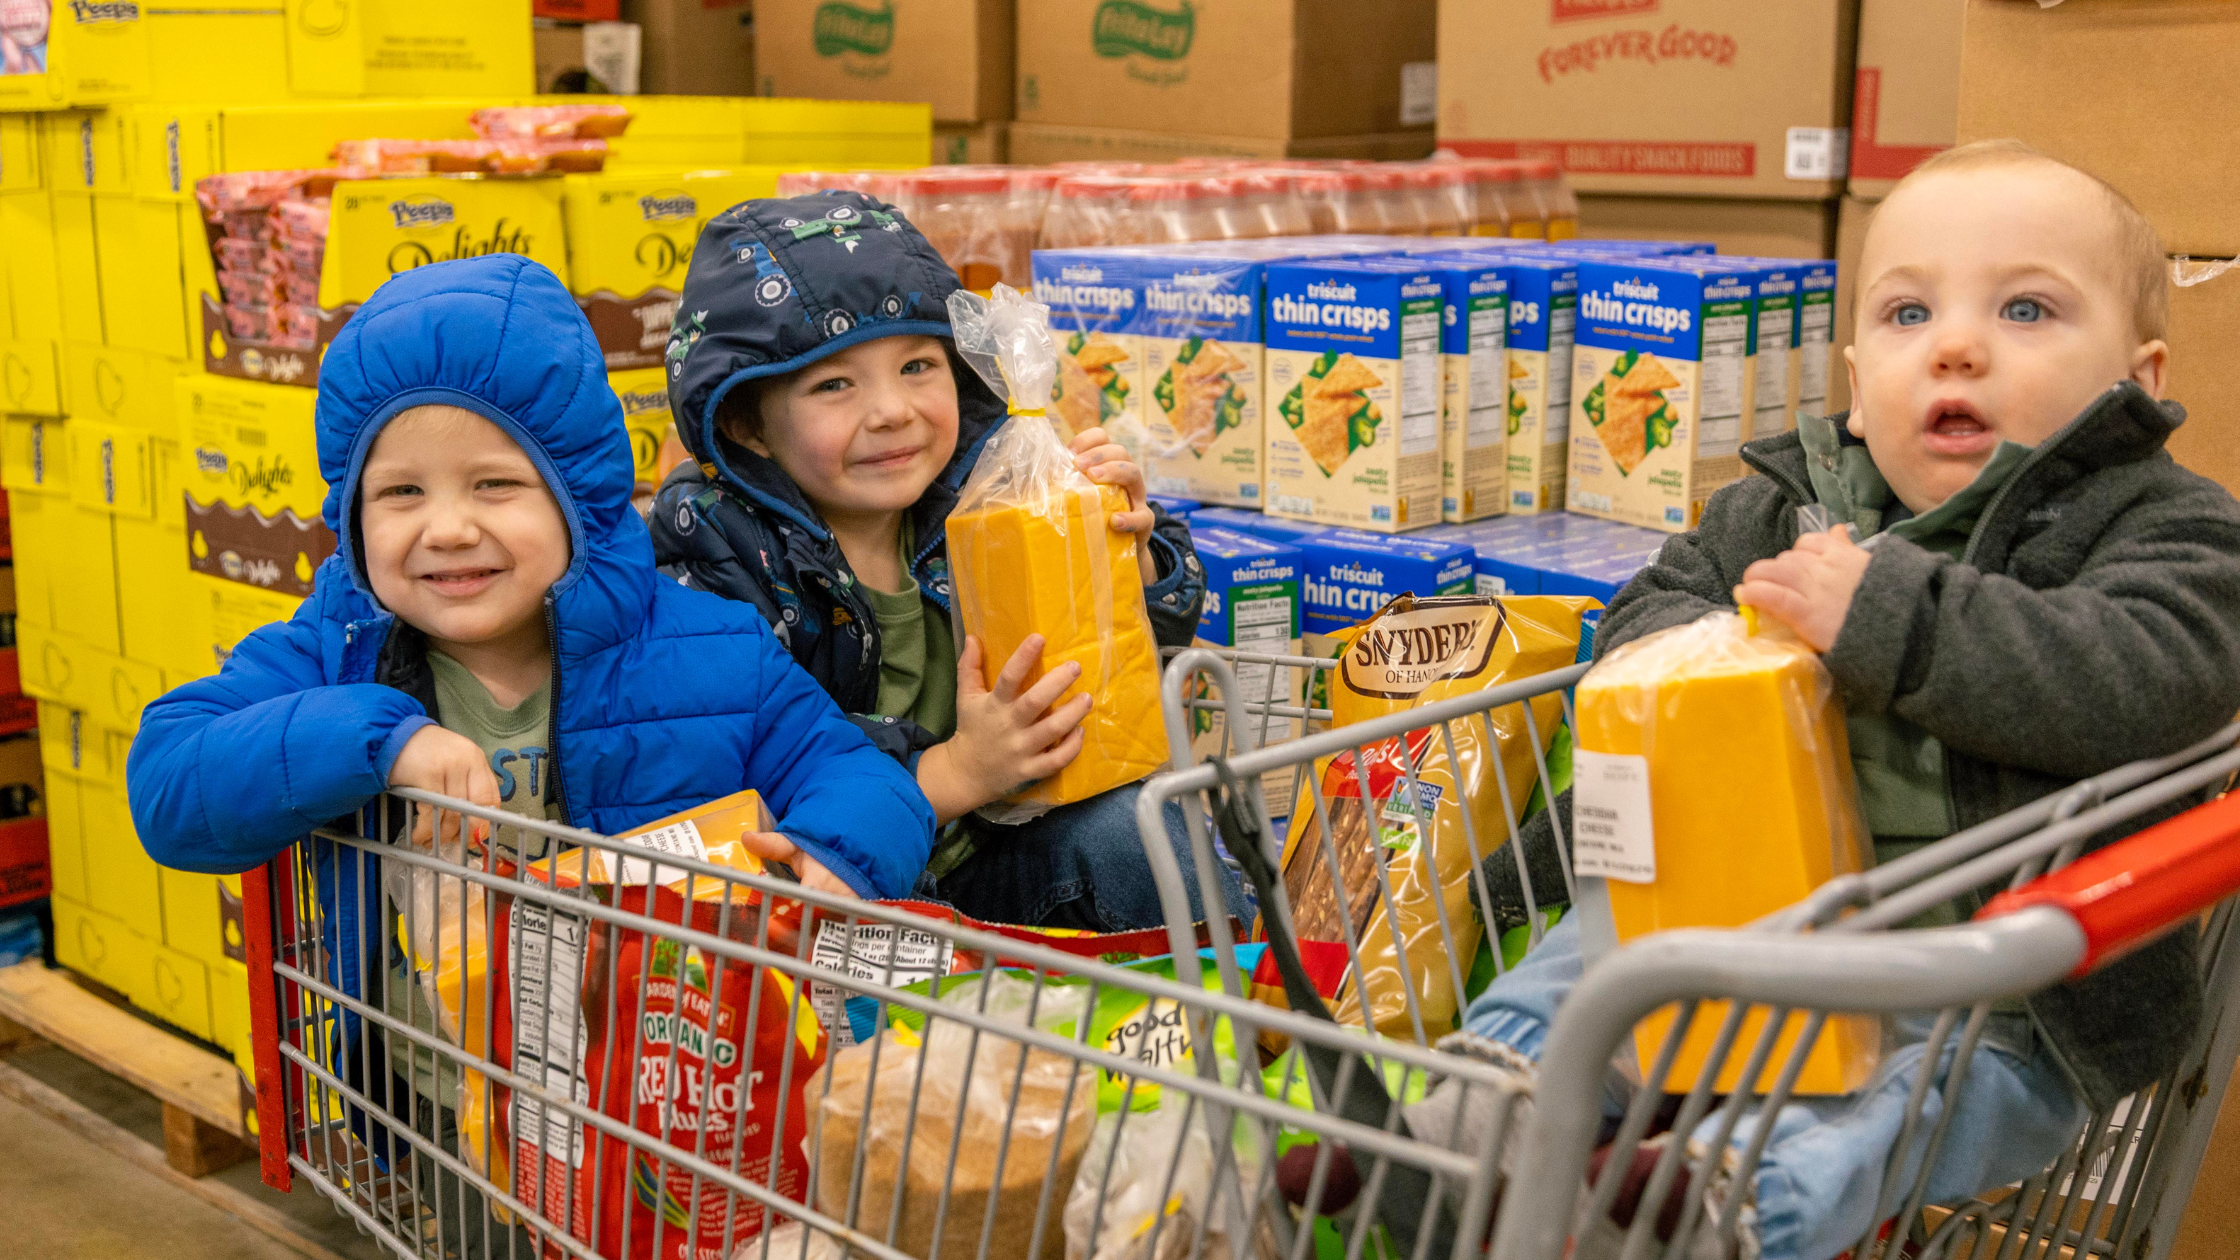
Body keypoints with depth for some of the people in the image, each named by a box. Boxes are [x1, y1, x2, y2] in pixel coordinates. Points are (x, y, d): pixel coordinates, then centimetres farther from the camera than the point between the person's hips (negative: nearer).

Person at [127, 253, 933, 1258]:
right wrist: (378, 739, -24)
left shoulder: (707, 653, -2)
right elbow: (168, 788, -11)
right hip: (441, 1102, 1)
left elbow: (855, 773, -1)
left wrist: (837, 853, -24)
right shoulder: (331, 655, 1)